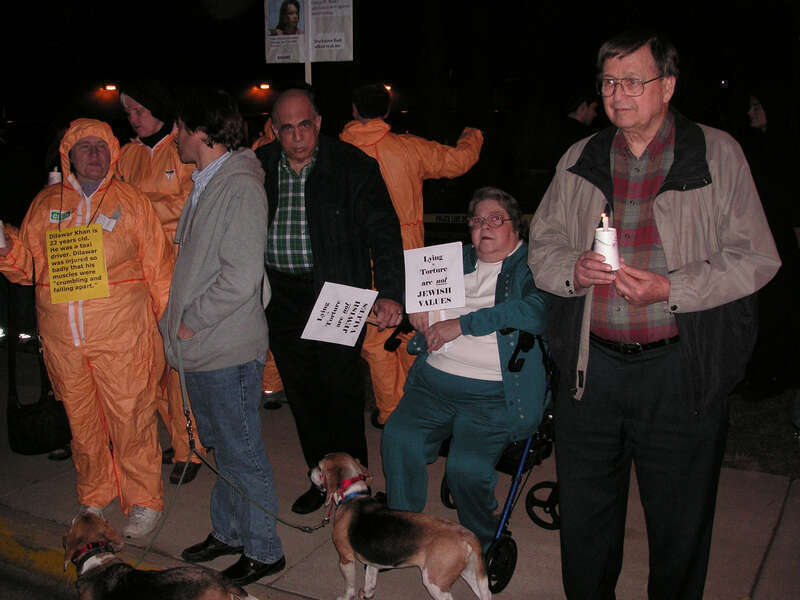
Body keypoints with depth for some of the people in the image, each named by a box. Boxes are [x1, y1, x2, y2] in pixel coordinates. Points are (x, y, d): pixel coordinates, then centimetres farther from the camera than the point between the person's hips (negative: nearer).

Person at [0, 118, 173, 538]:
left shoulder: (131, 201, 4)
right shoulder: (46, 203, 12)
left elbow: (158, 268, 3)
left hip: (121, 335, -3)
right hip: (62, 339, 3)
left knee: (130, 419, -1)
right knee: (81, 421, 13)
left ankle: (143, 501, 17)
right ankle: (93, 498, 33)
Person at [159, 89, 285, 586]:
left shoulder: (241, 186, -17)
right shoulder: (203, 184, 12)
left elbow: (240, 278, -24)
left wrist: (192, 321, -15)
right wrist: (180, 323, 8)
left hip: (229, 347, -9)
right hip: (200, 345, 9)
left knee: (242, 452, 3)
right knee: (220, 446, 21)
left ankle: (263, 550, 19)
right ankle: (228, 532, 37)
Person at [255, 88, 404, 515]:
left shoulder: (352, 166, -6)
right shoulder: (259, 166, 4)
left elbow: (383, 233, -8)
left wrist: (390, 294, -19)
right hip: (282, 296, 4)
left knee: (341, 388, -1)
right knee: (301, 391, 12)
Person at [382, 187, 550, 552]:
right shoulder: (458, 259, 21)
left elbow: (536, 312, -16)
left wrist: (462, 323, -15)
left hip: (493, 394, -5)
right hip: (434, 380, 5)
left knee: (467, 467, -23)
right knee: (398, 437, -19)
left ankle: (481, 545, 7)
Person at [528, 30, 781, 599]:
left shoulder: (718, 155, -2)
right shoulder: (579, 161, 9)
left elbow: (756, 258, -5)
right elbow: (541, 244, 11)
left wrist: (671, 289, -18)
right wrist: (572, 270, -11)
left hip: (682, 369, -3)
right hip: (592, 365, 3)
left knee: (680, 520, 12)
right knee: (584, 513, 15)